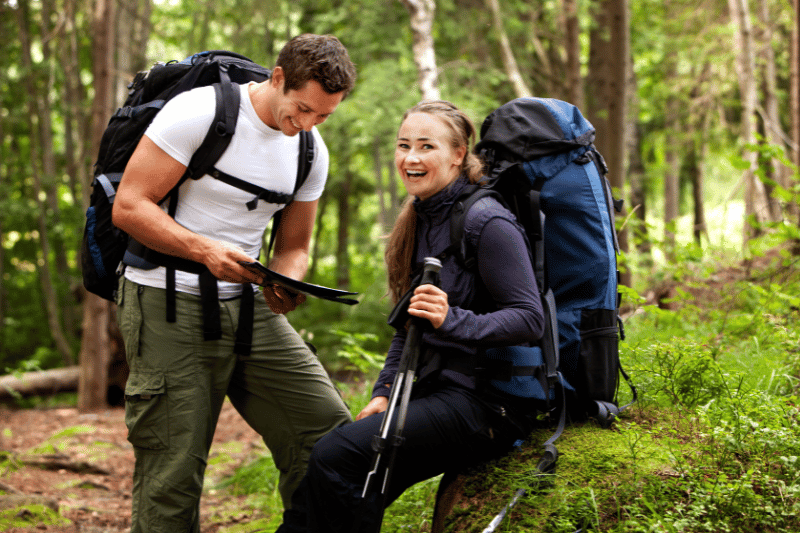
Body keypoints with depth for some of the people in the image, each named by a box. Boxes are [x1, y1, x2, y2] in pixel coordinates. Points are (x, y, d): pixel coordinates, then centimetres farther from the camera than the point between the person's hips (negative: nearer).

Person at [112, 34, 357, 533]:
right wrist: (205, 250, -28)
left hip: (246, 305, 6)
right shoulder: (199, 112, -14)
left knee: (328, 428, -4)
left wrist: (286, 285, -9)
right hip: (170, 304, -6)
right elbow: (128, 207, -14)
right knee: (174, 473, -4)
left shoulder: (311, 152, 6)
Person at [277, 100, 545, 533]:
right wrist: (384, 392, 6)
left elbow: (530, 319, -16)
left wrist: (453, 320, -30)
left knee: (335, 457, -24)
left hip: (486, 400, -8)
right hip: (433, 391, 8)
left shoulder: (486, 222, -12)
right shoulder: (419, 221, 14)